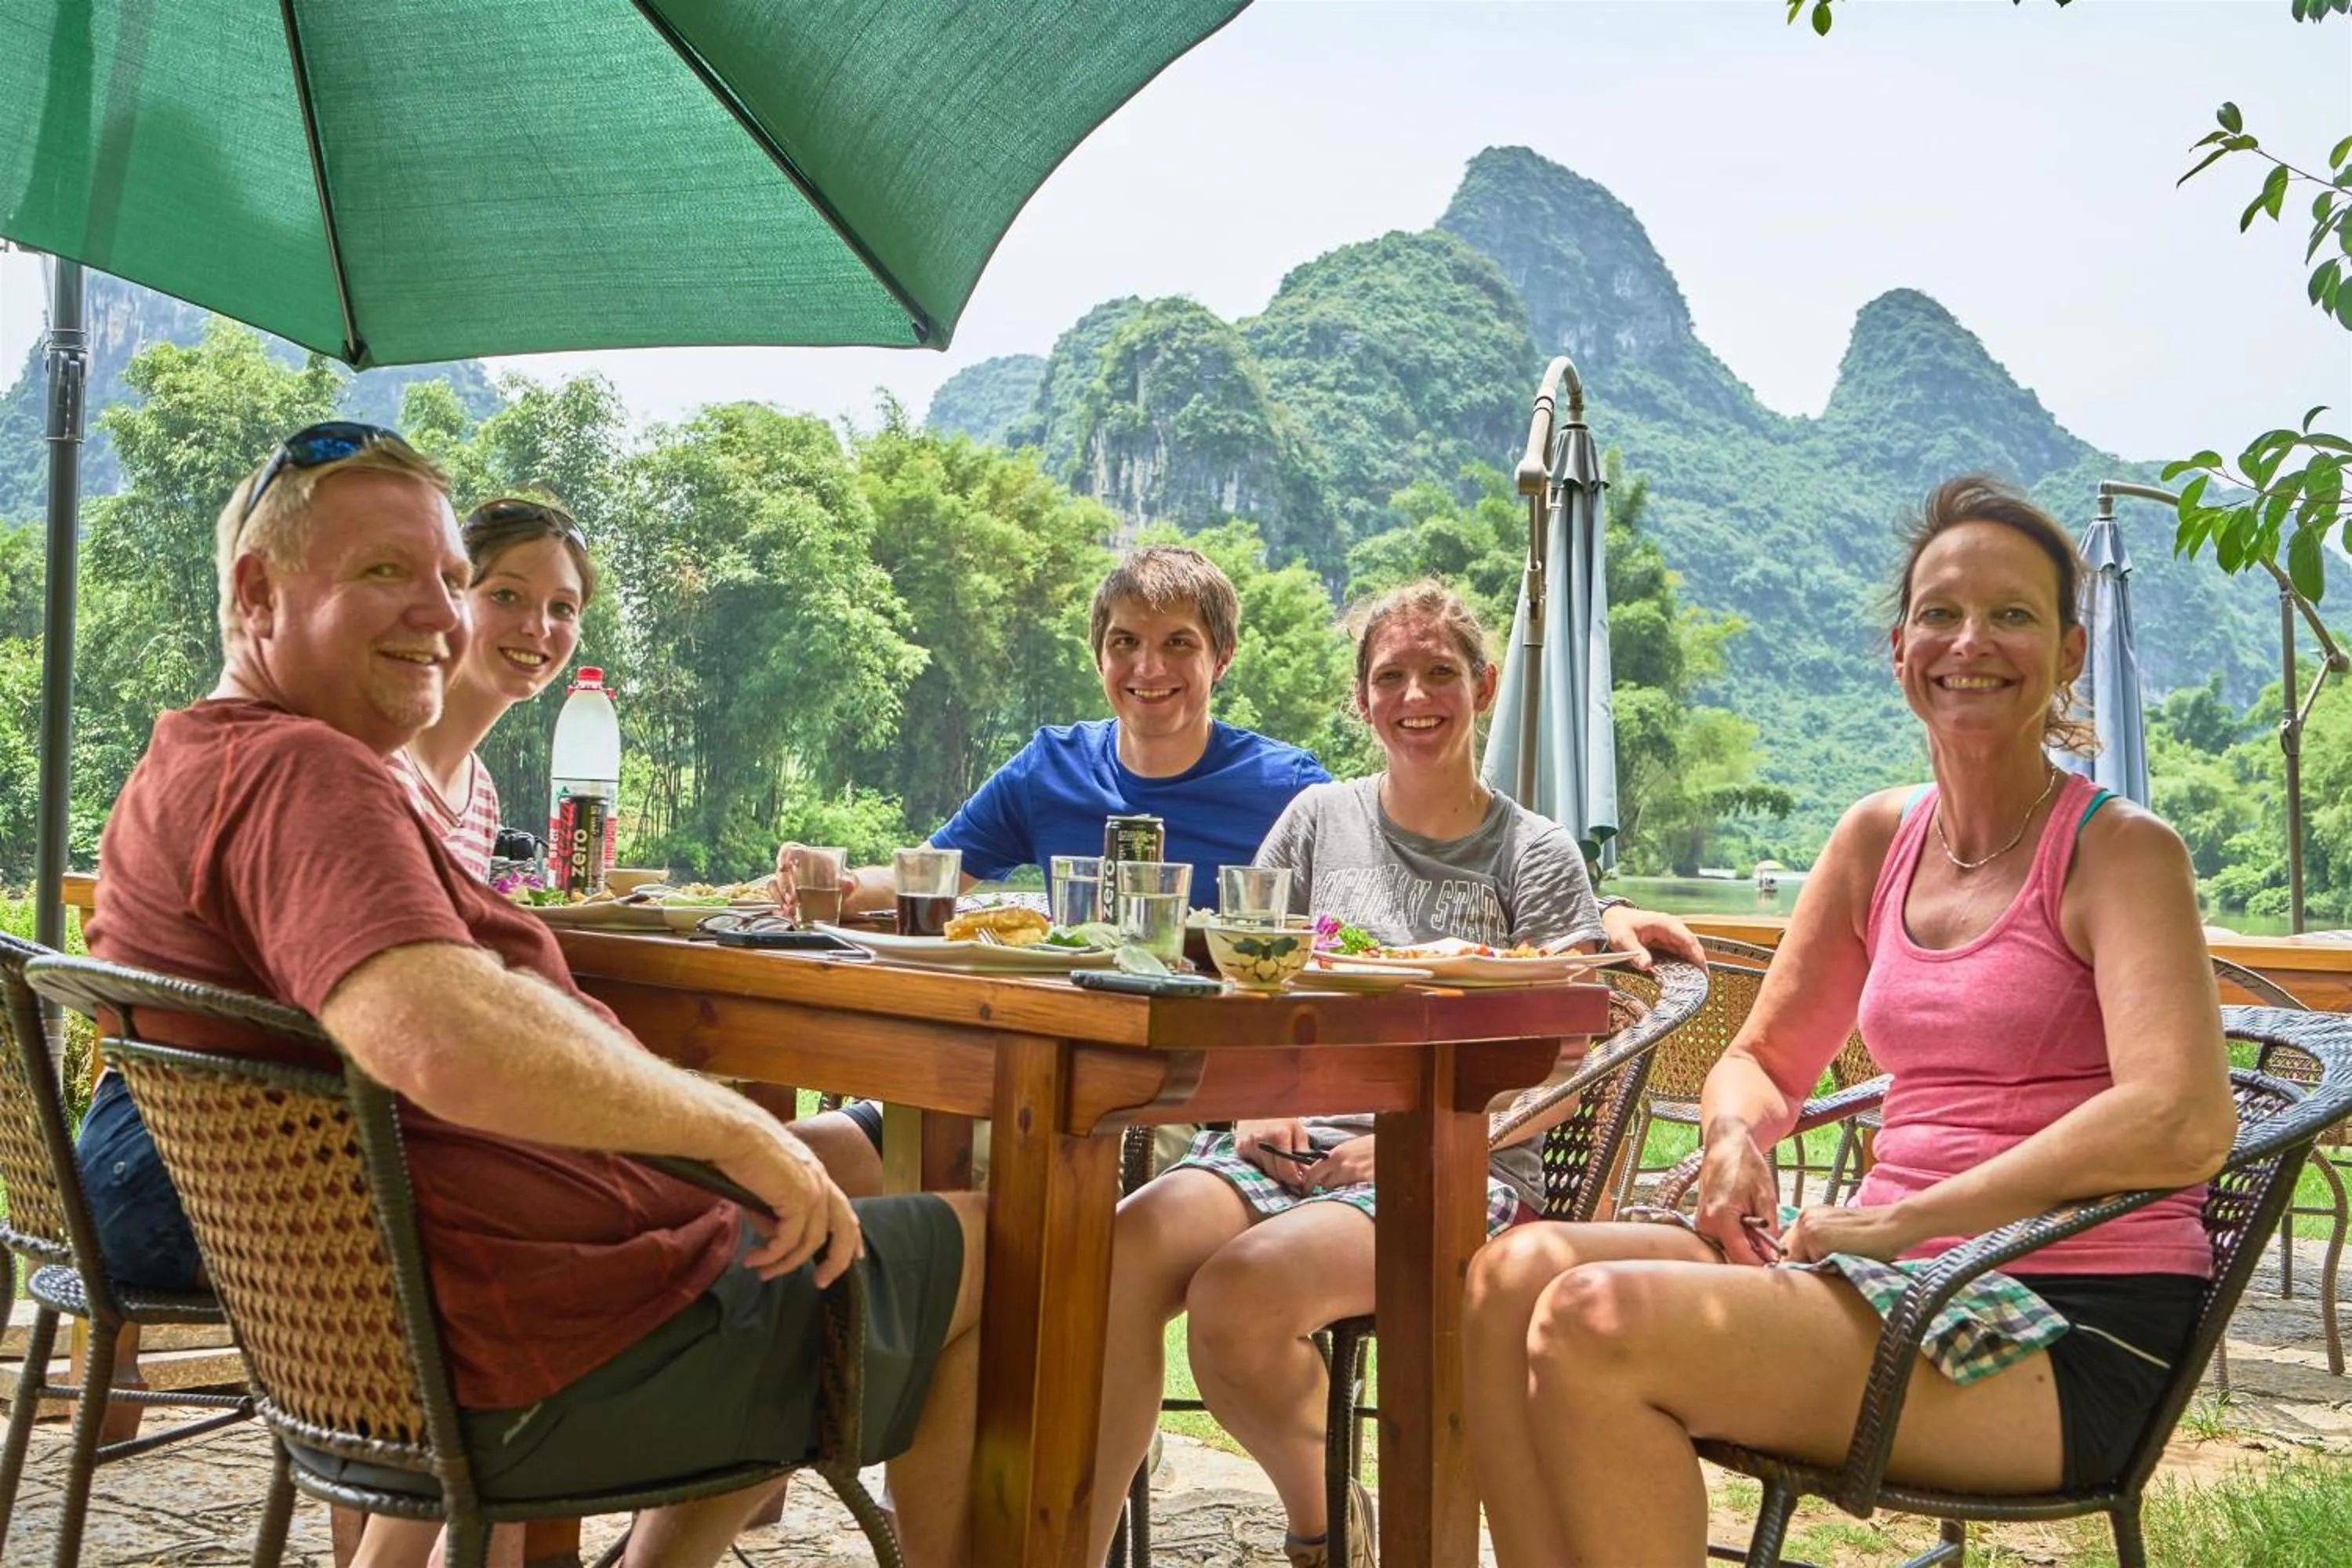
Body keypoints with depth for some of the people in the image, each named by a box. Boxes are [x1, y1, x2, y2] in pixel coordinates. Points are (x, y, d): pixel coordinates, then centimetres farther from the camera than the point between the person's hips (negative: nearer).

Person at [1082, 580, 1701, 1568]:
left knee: (1239, 1292, -32)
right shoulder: (1320, 819, 15)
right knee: (1123, 1251, -29)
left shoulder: (1535, 856, 5)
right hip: (1297, 1143, 3)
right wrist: (1256, 1101, -2)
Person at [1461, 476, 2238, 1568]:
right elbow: (1762, 1059, 20)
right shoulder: (1878, 839, 12)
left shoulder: (2118, 851, -7)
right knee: (1517, 1278, -13)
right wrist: (1738, 1138, -5)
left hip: (2072, 1335, -6)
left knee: (1600, 1322, -26)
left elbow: (2183, 1123, -22)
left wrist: (1902, 1218, -20)